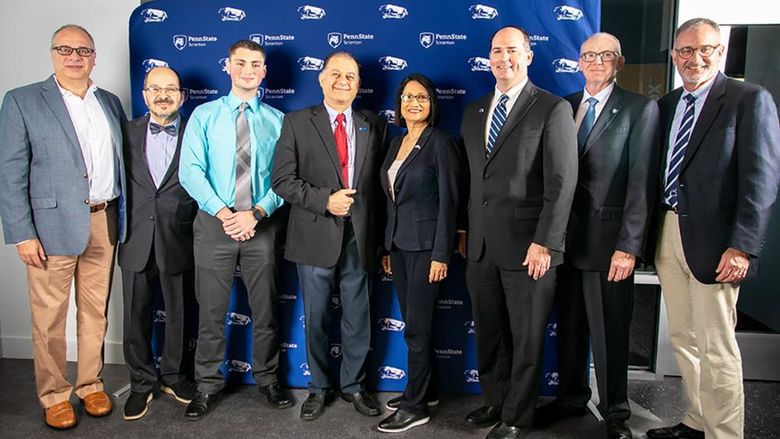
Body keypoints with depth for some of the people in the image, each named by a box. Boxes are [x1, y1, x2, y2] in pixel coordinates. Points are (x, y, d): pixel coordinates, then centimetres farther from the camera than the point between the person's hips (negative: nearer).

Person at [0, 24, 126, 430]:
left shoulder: (111, 103, 12)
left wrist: (123, 221, 8)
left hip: (104, 223, 4)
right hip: (53, 225, -3)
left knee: (95, 311, 13)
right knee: (49, 317, 5)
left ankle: (91, 384, 28)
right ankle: (54, 395, 22)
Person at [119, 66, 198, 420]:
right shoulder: (128, 133, 6)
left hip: (178, 242, -2)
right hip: (137, 242, 2)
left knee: (178, 314, 11)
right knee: (136, 317, 10)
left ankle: (172, 376, 31)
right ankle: (141, 383, 27)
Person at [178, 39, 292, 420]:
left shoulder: (277, 121, 5)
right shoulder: (204, 115, 3)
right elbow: (190, 171, -6)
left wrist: (256, 213, -15)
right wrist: (223, 213, -17)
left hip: (261, 225, 1)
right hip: (214, 223, 0)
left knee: (265, 307, 11)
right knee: (211, 310, 8)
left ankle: (267, 379, 29)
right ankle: (208, 385, 25)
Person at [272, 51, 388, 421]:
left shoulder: (374, 126, 7)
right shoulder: (297, 122, 1)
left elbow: (379, 182, 7)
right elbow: (282, 180, -4)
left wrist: (380, 234, 1)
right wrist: (325, 200, -16)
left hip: (359, 237, 2)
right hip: (315, 237, -1)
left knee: (358, 318, 11)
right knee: (316, 318, 11)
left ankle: (353, 385, 30)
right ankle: (319, 388, 30)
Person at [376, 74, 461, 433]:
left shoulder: (440, 143, -8)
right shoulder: (396, 143, 13)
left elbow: (448, 202, -12)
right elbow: (392, 199, 14)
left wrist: (441, 255, -16)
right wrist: (387, 248, 12)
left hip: (425, 245, -7)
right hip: (398, 243, 7)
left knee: (417, 326, -1)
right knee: (413, 322, 14)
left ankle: (416, 406, 11)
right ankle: (424, 388, 29)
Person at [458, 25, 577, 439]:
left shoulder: (553, 108, -5)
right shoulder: (474, 111, 14)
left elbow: (562, 183, -10)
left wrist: (544, 242, -16)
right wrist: (464, 229, 10)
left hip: (527, 245, -5)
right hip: (481, 246, 5)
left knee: (526, 338, 8)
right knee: (488, 333, 16)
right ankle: (495, 401, 35)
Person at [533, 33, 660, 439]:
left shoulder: (640, 109, -4)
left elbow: (640, 182, -10)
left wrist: (628, 246, -15)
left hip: (608, 238, -4)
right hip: (565, 235, 4)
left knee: (610, 331, 7)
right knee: (569, 325, 16)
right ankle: (571, 398, 34)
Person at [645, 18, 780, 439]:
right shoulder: (665, 105, 13)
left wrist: (742, 246, -17)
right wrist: (650, 235, 8)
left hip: (712, 240, -6)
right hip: (667, 235, 6)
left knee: (716, 349, 1)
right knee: (683, 340, 15)